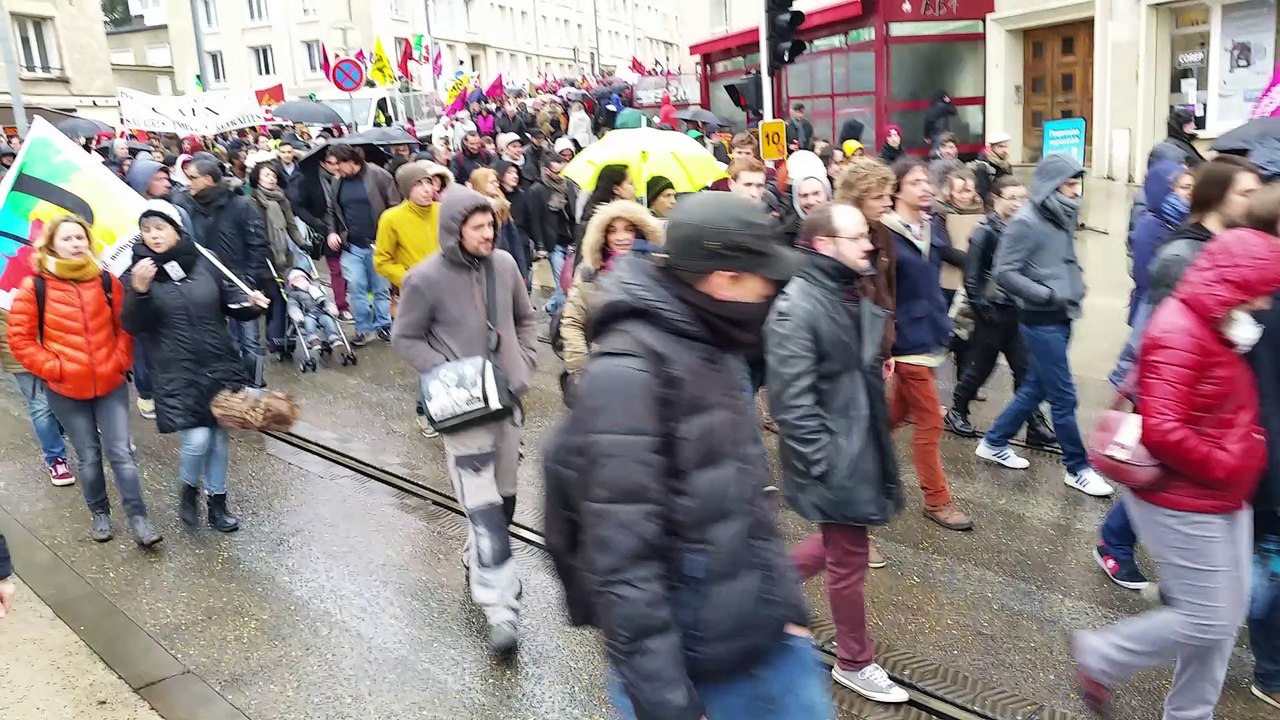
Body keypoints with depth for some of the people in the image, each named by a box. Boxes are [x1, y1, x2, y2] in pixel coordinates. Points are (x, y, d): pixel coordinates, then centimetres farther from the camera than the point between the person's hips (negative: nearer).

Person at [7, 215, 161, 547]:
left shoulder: (106, 281, -1)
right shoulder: (35, 287, -8)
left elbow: (124, 326, 7)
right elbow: (20, 339, -5)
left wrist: (120, 361, -3)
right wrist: (54, 369, -11)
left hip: (111, 384, 1)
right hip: (66, 391, -1)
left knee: (120, 452, 2)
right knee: (88, 457, 12)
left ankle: (138, 517, 11)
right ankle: (100, 513, 31)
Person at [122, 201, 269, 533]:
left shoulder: (205, 262, -1)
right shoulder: (139, 272, -3)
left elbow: (232, 301, 8)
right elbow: (133, 326, -9)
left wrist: (250, 303, -14)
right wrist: (139, 291, -26)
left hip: (220, 365, 2)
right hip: (177, 372, -2)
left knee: (220, 436, 10)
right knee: (197, 439, -11)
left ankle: (217, 501, 29)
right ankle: (189, 489, 20)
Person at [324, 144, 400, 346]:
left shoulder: (379, 176, -8)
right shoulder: (337, 182, 8)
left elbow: (395, 207, -7)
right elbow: (332, 211, 20)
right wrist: (332, 232, 4)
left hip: (378, 244, -4)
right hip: (351, 246, 4)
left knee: (381, 288, 8)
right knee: (356, 288, 3)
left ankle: (384, 326, 22)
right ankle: (363, 329, 15)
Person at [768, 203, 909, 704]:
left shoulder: (854, 296, 6)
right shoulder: (796, 309, -22)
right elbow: (793, 403, -23)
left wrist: (877, 446, 18)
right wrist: (826, 465, -21)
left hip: (863, 444, 9)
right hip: (834, 457, -8)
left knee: (839, 543, 22)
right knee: (850, 558, 8)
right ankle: (854, 663, 29)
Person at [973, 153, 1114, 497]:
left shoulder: (1061, 216, 9)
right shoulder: (1026, 222, -15)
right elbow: (1003, 273, -17)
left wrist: (1076, 289, 7)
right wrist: (1047, 294, -19)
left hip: (1060, 319, 8)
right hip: (1041, 321, -8)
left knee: (1035, 388, 16)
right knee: (1063, 396, 0)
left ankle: (994, 443, 30)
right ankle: (1078, 468, 13)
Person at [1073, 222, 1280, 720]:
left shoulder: (1215, 327, 9)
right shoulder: (1179, 333, -24)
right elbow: (1162, 432, -32)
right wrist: (1224, 467, -19)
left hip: (1224, 498, 10)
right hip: (1183, 502, -10)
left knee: (1228, 614, 17)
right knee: (1206, 621, -1)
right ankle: (1100, 656, 19)